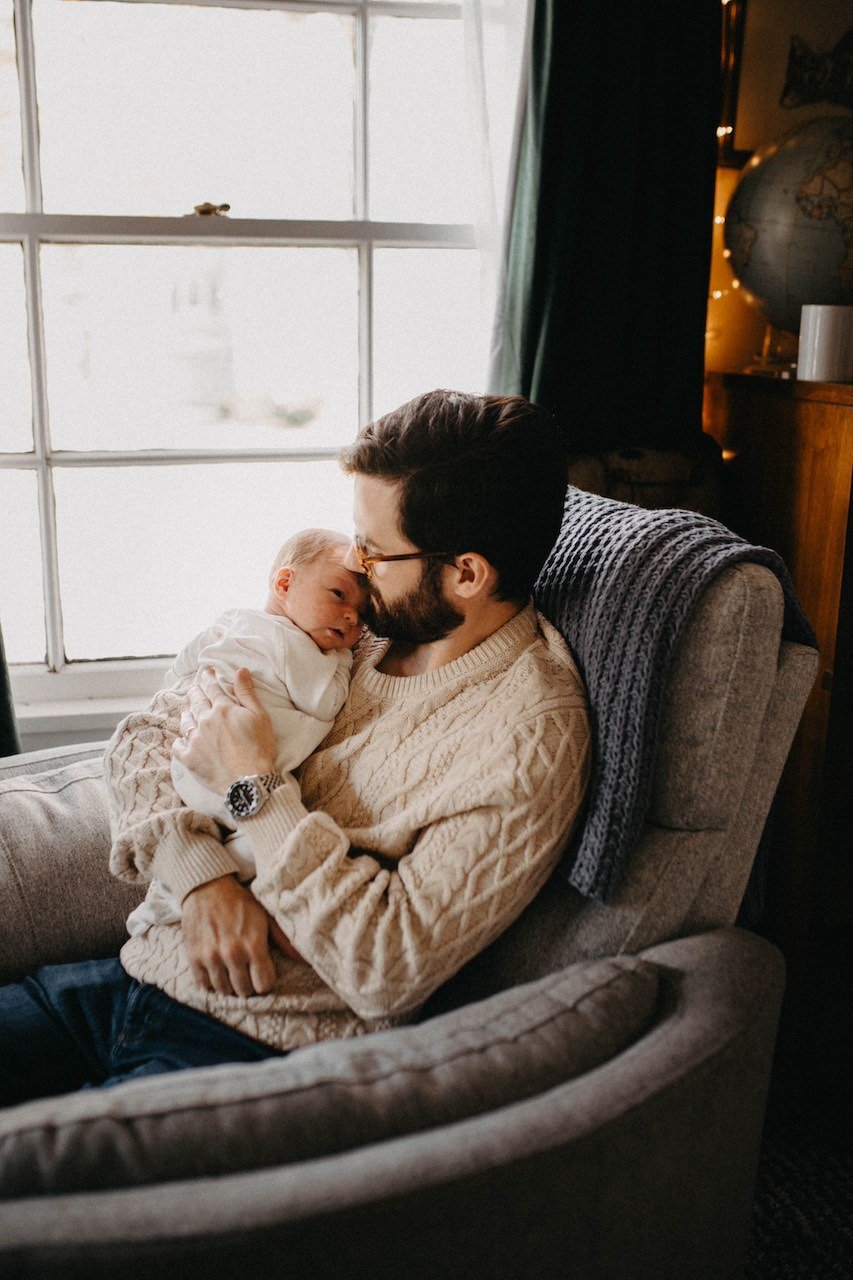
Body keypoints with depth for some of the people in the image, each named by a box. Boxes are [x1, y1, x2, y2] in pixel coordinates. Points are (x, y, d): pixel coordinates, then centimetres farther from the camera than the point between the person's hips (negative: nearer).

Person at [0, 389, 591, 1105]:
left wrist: (256, 786, -16)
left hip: (257, 1049, -6)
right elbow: (145, 734, 7)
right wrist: (203, 876, -12)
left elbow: (392, 973, -21)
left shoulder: (532, 737, -17)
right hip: (142, 973, 7)